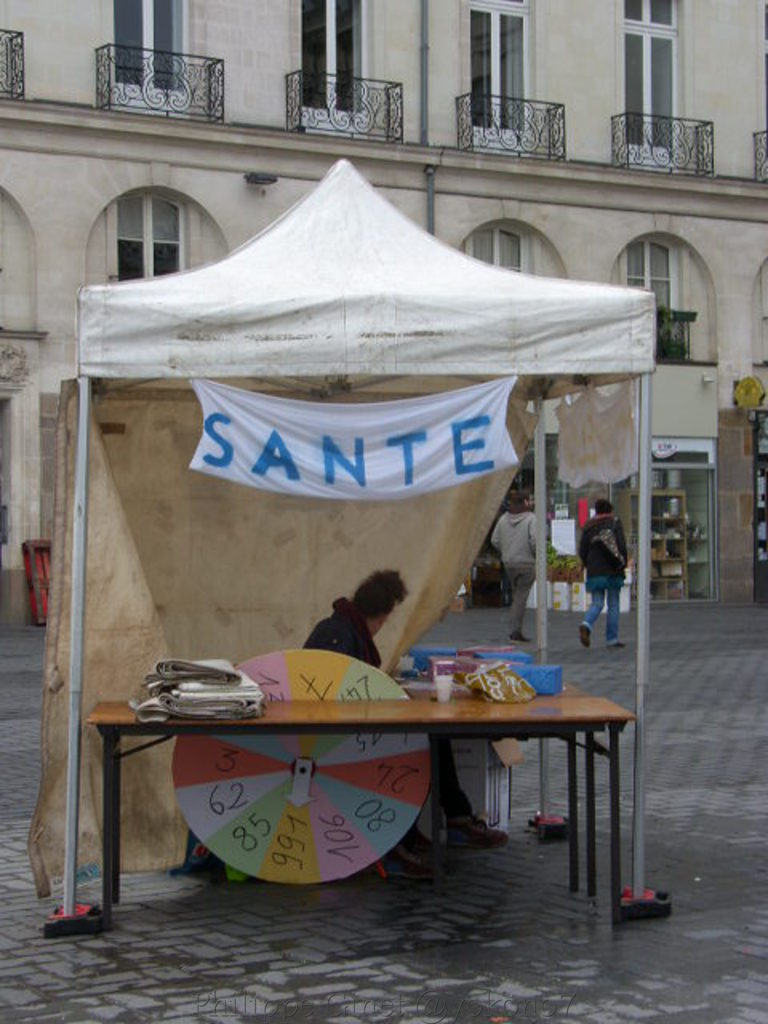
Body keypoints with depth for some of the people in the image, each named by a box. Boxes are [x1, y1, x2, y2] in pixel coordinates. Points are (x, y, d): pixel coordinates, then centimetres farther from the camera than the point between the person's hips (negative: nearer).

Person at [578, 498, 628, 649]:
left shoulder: (588, 526, 6)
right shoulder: (615, 522, -1)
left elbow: (582, 551, 4)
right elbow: (621, 546, -10)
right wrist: (622, 564, 1)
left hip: (594, 571, 3)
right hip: (612, 571, -2)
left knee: (596, 603, 7)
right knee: (613, 604, 6)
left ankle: (586, 625, -22)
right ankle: (612, 638, 5)